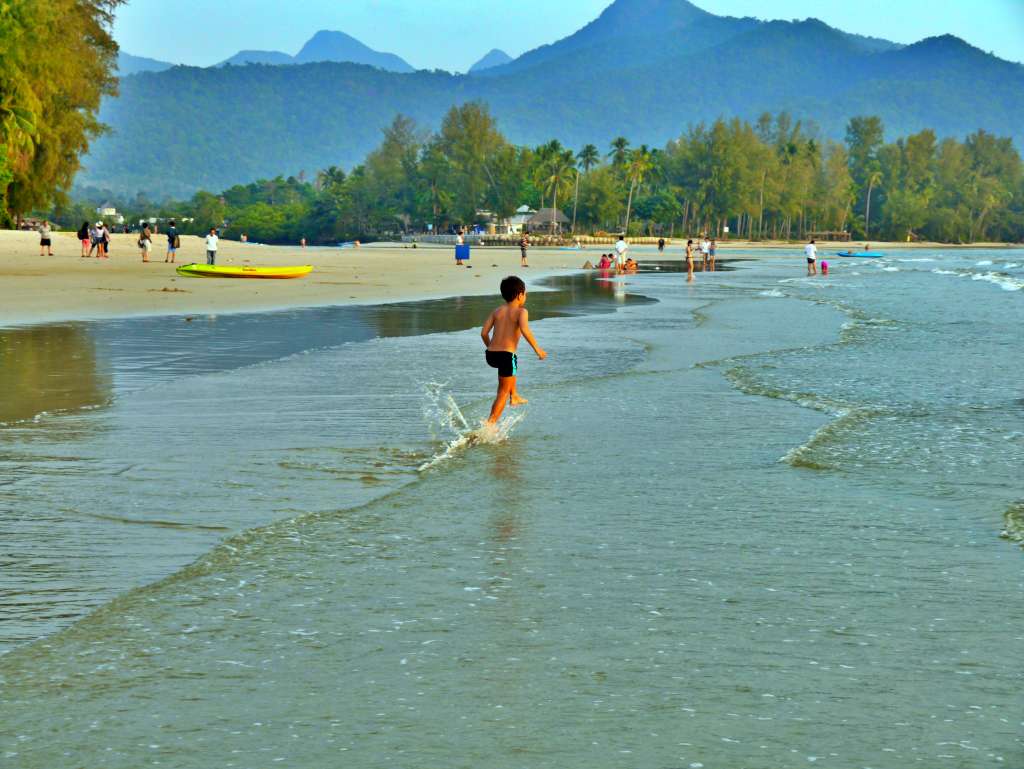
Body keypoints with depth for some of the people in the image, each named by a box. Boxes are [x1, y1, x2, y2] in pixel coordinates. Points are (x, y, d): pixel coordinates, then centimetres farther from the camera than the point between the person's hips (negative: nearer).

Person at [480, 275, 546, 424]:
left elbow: (484, 333, 7)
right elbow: (525, 330, -20)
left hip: (490, 355, 6)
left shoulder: (497, 311, 13)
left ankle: (514, 396, 40)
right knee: (503, 392, 4)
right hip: (507, 355, -6)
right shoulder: (521, 311, -1)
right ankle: (490, 423, -7)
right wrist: (537, 349, -10)